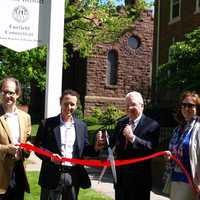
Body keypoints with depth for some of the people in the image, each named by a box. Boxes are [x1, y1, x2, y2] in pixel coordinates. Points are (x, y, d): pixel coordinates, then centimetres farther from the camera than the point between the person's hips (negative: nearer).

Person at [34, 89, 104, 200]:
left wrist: (95, 148, -9)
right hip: (53, 175, -3)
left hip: (74, 175, 3)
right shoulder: (47, 124, -1)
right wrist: (50, 156, -20)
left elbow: (84, 149, 11)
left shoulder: (82, 126, 9)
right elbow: (38, 146, -2)